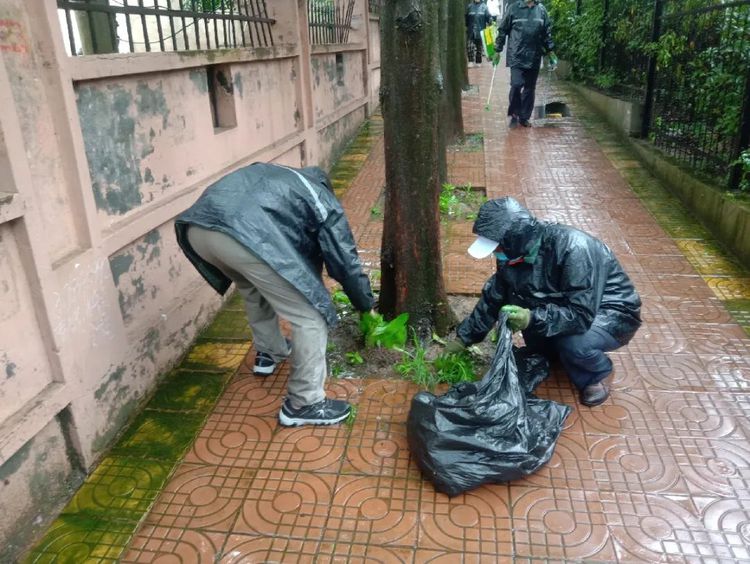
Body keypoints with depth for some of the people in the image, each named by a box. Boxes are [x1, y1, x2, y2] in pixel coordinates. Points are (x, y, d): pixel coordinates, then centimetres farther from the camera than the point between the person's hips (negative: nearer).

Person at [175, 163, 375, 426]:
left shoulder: (273, 176, 41)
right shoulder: (323, 201, 24)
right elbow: (345, 261, 25)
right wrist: (366, 305, 41)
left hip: (195, 226, 8)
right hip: (245, 234, -7)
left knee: (254, 287, 36)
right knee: (310, 317, 7)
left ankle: (269, 352, 51)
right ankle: (303, 404, 17)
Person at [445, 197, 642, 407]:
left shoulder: (574, 250, -34)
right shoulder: (517, 253, -11)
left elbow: (582, 316, -35)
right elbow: (493, 298, 1)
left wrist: (533, 319, -43)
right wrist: (464, 338, 3)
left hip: (614, 313, -7)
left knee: (573, 344, -33)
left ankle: (596, 374, -2)